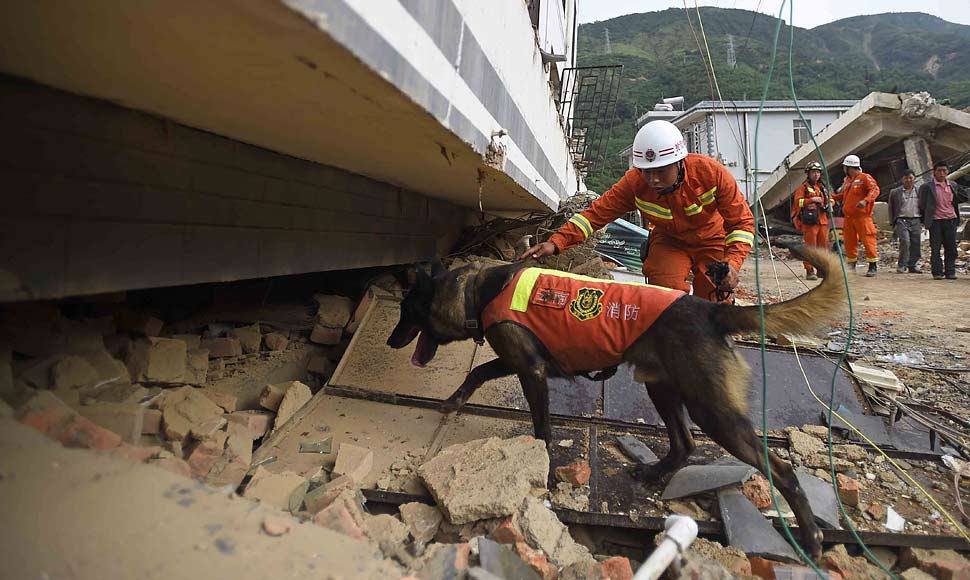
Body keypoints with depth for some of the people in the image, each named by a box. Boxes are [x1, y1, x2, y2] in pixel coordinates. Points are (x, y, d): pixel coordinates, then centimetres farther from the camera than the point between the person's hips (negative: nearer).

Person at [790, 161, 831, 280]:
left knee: (823, 246, 10)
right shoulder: (803, 187, 0)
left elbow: (829, 200, 31)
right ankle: (809, 271, -5)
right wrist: (811, 200, -20)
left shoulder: (822, 187, 20)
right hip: (810, 221, -7)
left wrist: (829, 203, 10)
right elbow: (797, 201, -11)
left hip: (823, 221, 7)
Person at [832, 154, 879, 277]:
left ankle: (872, 266, -3)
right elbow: (842, 196, 29)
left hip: (862, 216, -7)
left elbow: (875, 189, -14)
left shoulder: (865, 177, -3)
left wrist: (865, 200, -28)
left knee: (867, 239, -7)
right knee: (849, 241, 9)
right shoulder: (847, 181, 20)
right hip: (848, 217, 8)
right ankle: (851, 265, 17)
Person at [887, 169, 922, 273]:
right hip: (902, 220, -2)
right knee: (905, 241, -16)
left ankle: (912, 265, 13)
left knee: (915, 244, 3)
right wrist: (893, 223, 5)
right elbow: (891, 208, 10)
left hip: (916, 221, 3)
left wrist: (923, 221, 7)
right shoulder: (895, 192, 6)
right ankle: (902, 265, -6)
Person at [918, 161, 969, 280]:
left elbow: (964, 196, 22)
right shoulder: (927, 186, -4)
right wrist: (925, 220, 3)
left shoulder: (953, 185, 9)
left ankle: (950, 272, 13)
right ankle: (937, 272, 6)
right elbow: (922, 205, 1)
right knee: (935, 248, 0)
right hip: (935, 221, -4)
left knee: (951, 248, 6)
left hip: (951, 220, 4)